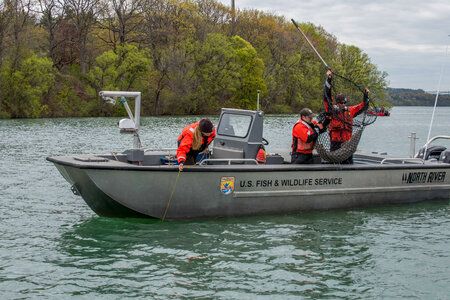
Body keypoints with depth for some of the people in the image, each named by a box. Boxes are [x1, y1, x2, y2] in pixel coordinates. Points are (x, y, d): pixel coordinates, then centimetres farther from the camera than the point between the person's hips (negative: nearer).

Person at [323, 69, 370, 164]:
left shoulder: (349, 110, 15)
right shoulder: (331, 110, 2)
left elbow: (362, 107, 26)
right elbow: (327, 96, -6)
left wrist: (366, 96, 15)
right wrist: (328, 79, -11)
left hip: (347, 142, 4)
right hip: (335, 143, -4)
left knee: (349, 162, 4)